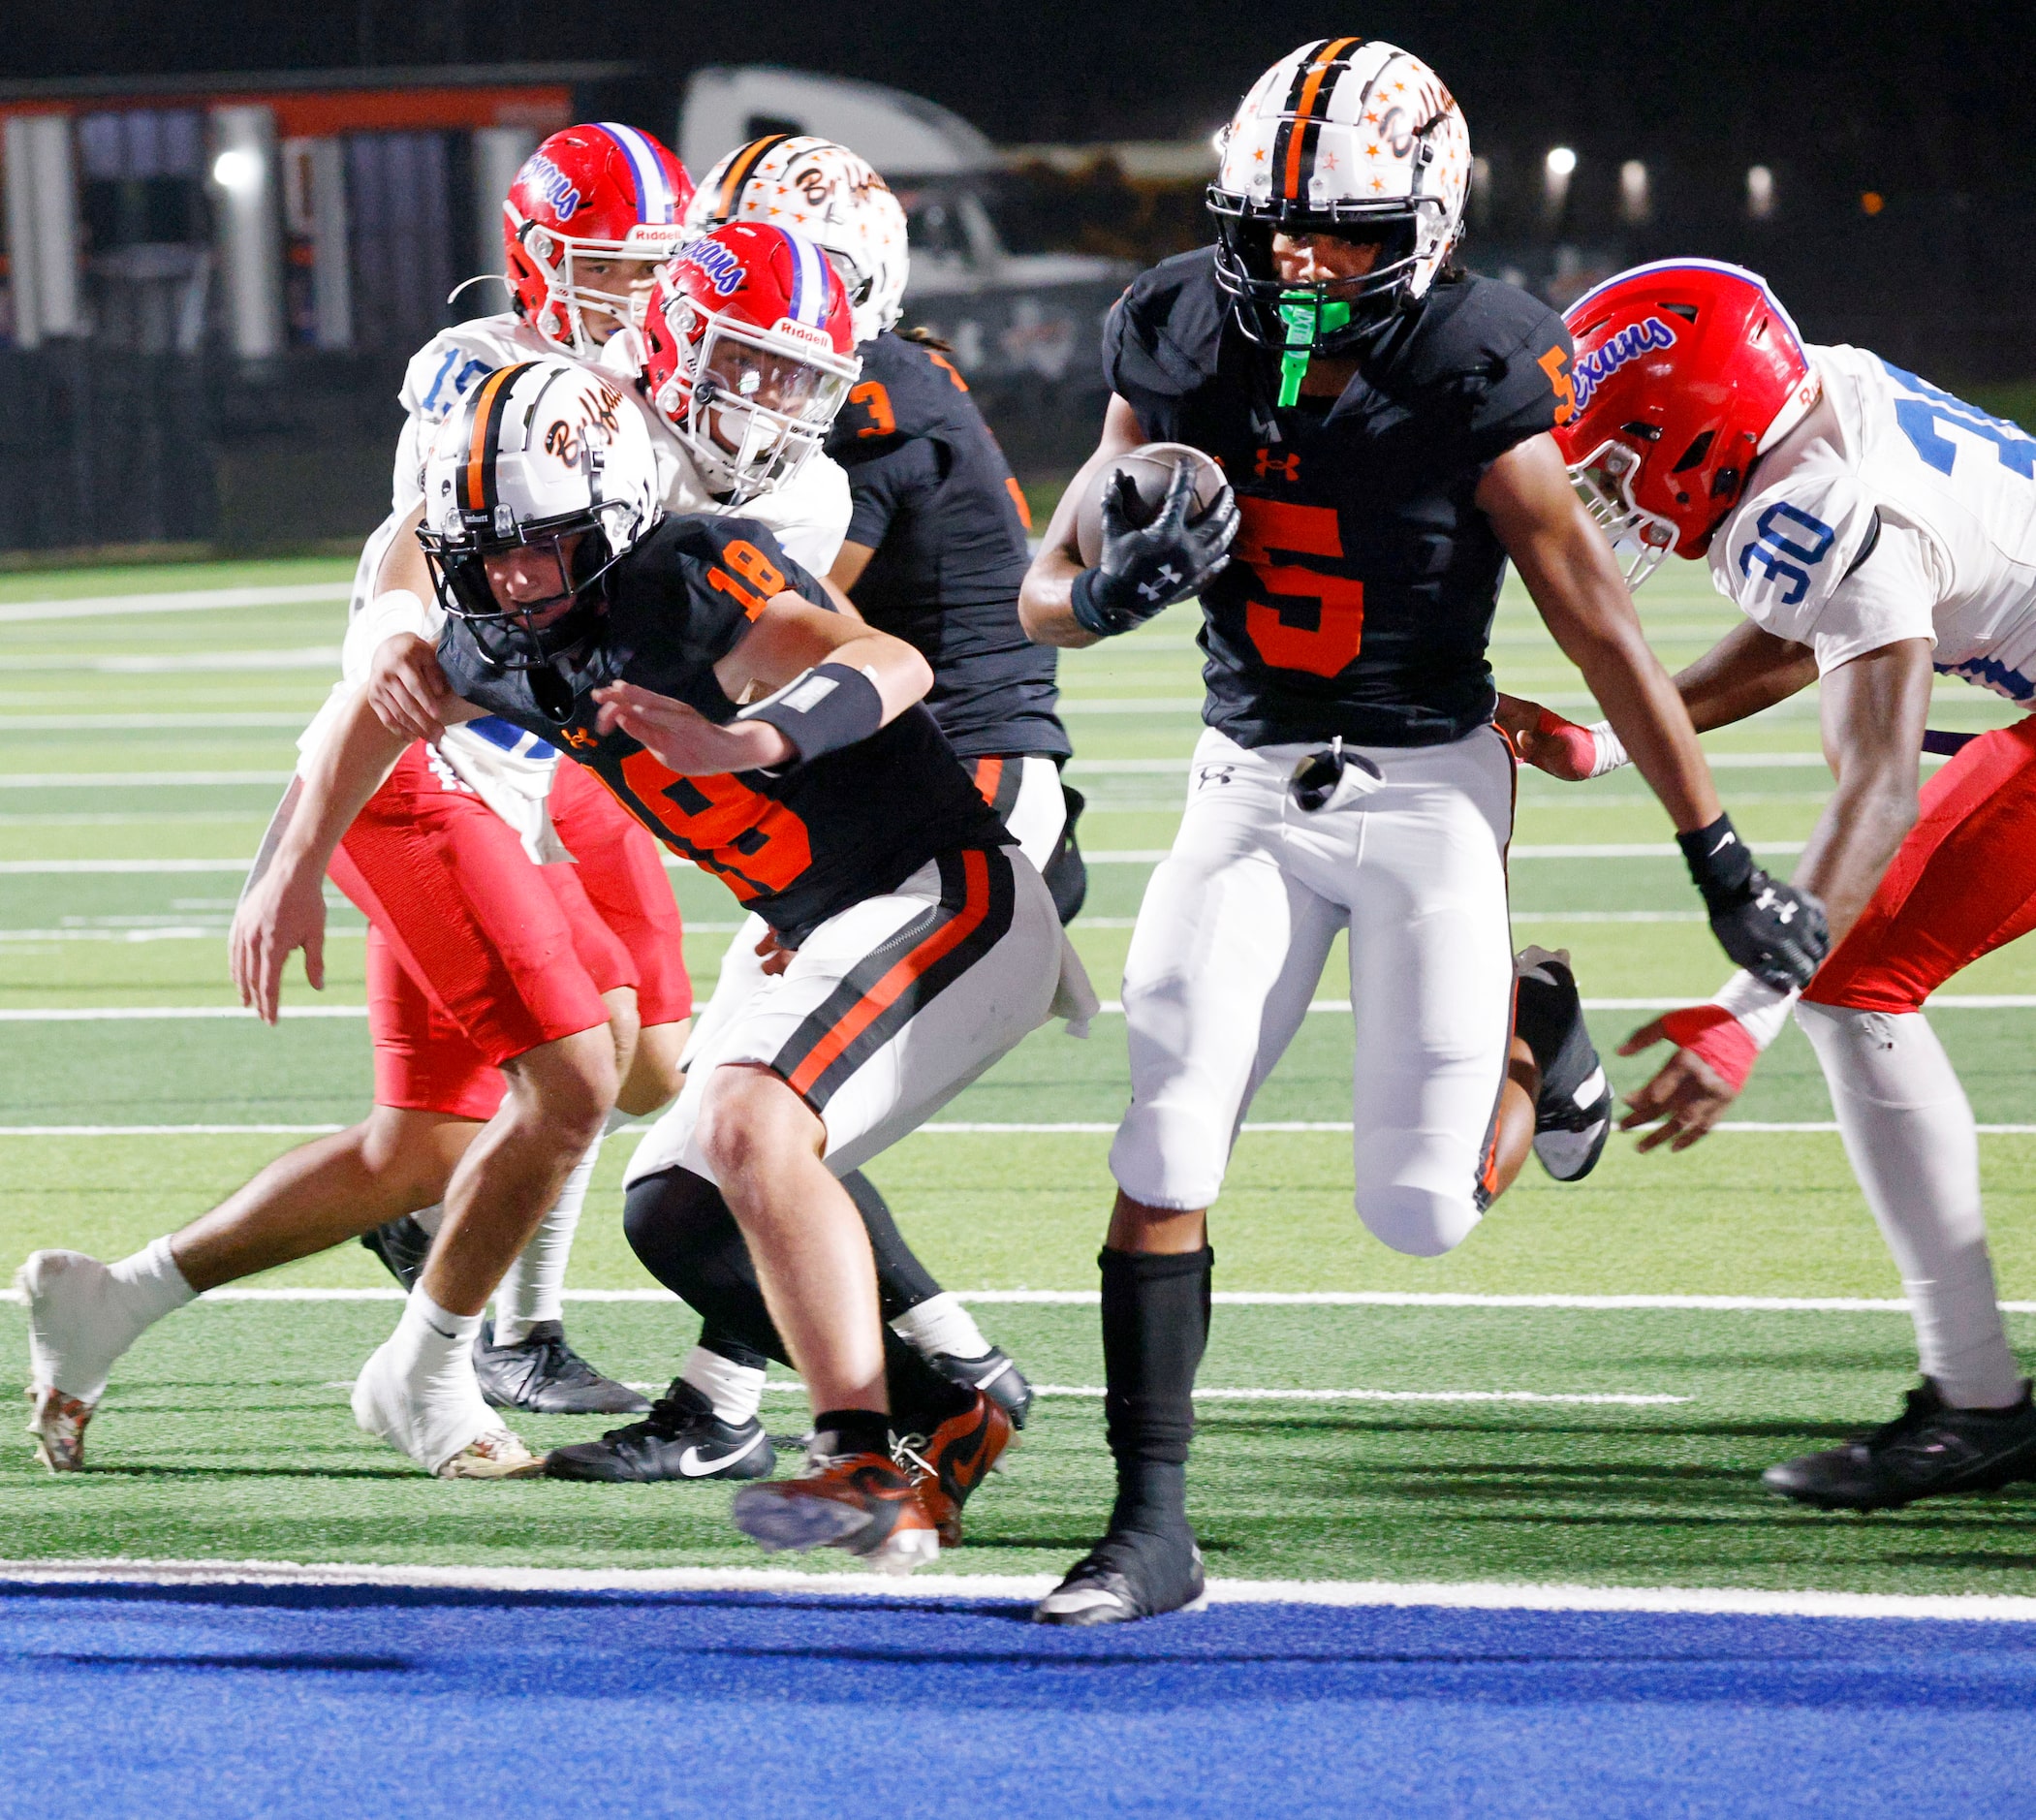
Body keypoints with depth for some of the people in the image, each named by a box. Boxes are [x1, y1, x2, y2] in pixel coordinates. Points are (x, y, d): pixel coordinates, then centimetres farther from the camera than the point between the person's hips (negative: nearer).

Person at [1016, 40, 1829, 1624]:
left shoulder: (1466, 377, -17)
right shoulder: (1189, 347, -5)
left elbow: (1599, 624, -14)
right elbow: (1044, 593, -1)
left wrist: (1723, 865, -11)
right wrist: (1114, 589, -27)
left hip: (1427, 791, -3)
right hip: (1250, 784, 3)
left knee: (1421, 1210, -3)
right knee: (1167, 1141, -11)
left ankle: (1527, 1025, 31)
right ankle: (1151, 1528, -4)